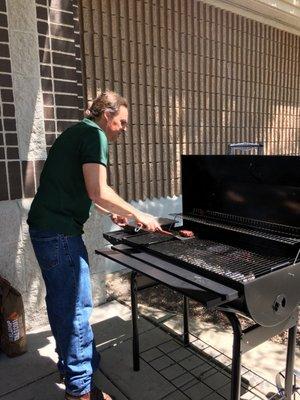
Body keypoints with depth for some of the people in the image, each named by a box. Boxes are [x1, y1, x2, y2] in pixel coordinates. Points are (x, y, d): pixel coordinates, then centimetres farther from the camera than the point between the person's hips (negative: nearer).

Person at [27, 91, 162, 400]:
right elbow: (98, 191, -22)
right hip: (60, 233, -10)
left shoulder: (75, 133, 19)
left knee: (60, 300, 20)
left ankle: (69, 363, 37)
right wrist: (138, 215, -11)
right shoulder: (94, 135, -11)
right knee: (77, 306, 0)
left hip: (44, 227, 10)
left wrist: (112, 213, 26)